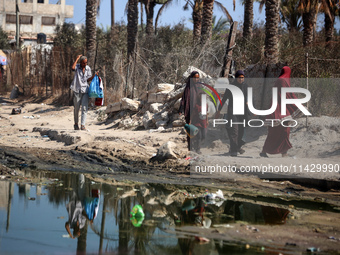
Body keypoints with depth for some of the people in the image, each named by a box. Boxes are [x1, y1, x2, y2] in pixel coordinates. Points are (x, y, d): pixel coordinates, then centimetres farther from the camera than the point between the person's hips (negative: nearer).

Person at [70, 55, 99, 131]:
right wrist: (77, 58, -18)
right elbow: (73, 68, -27)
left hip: (85, 90, 2)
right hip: (77, 90, -2)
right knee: (76, 109, 7)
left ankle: (82, 125, -11)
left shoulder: (88, 68, 7)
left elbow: (88, 80, 9)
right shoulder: (77, 66, -2)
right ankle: (76, 124, 24)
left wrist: (94, 75, -8)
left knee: (84, 108, -8)